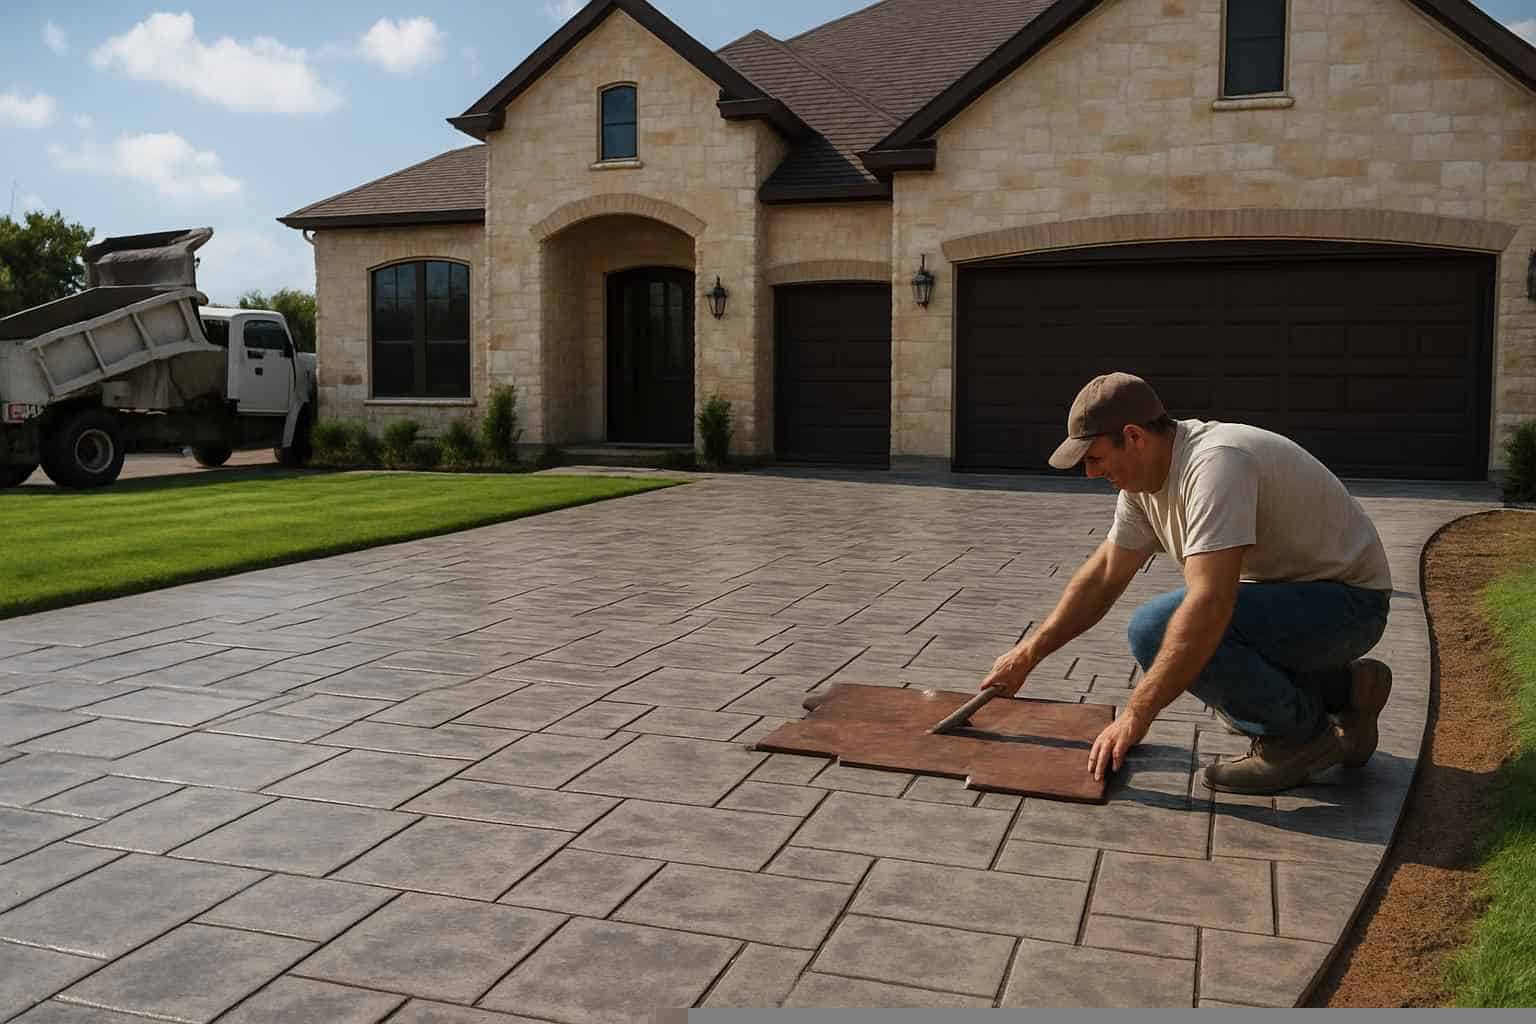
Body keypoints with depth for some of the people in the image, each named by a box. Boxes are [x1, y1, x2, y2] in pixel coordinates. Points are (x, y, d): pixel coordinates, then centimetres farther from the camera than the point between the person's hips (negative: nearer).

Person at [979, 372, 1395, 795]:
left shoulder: (1215, 464, -29)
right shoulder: (1143, 478, 2)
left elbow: (1208, 606, -37)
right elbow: (1103, 575, 12)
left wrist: (1136, 714, -34)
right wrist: (1027, 654, 10)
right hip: (1291, 590, 10)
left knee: (1158, 628, -26)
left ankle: (1302, 734, -8)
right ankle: (1341, 688, 17)